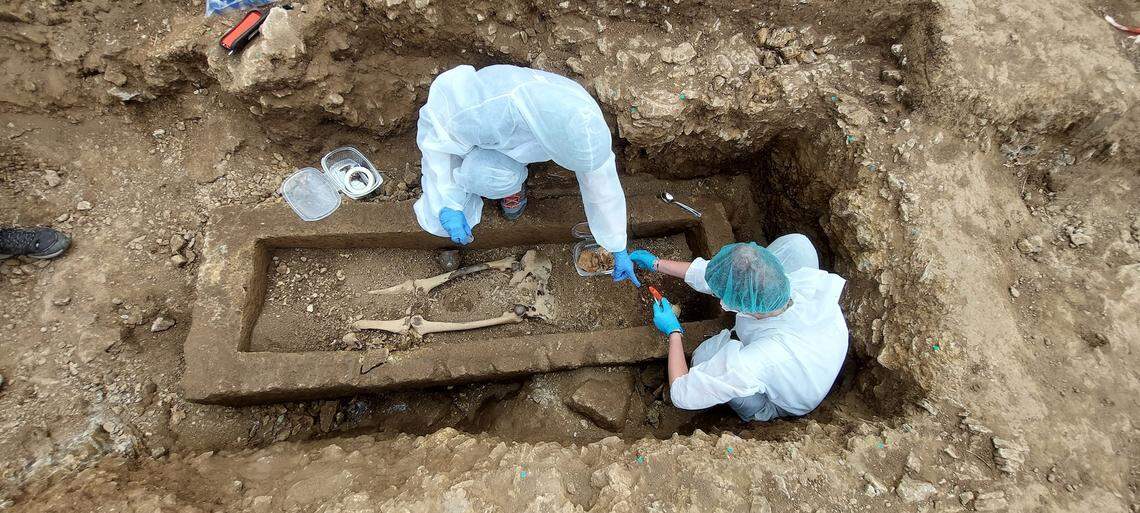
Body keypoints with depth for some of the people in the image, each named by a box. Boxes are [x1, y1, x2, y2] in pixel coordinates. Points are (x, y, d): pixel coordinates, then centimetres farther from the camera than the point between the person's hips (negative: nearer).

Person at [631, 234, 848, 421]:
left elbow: (682, 396, -27)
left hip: (776, 407, -3)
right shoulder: (813, 284, -31)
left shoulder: (751, 363, -45)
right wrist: (657, 264, -7)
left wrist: (673, 331, -14)